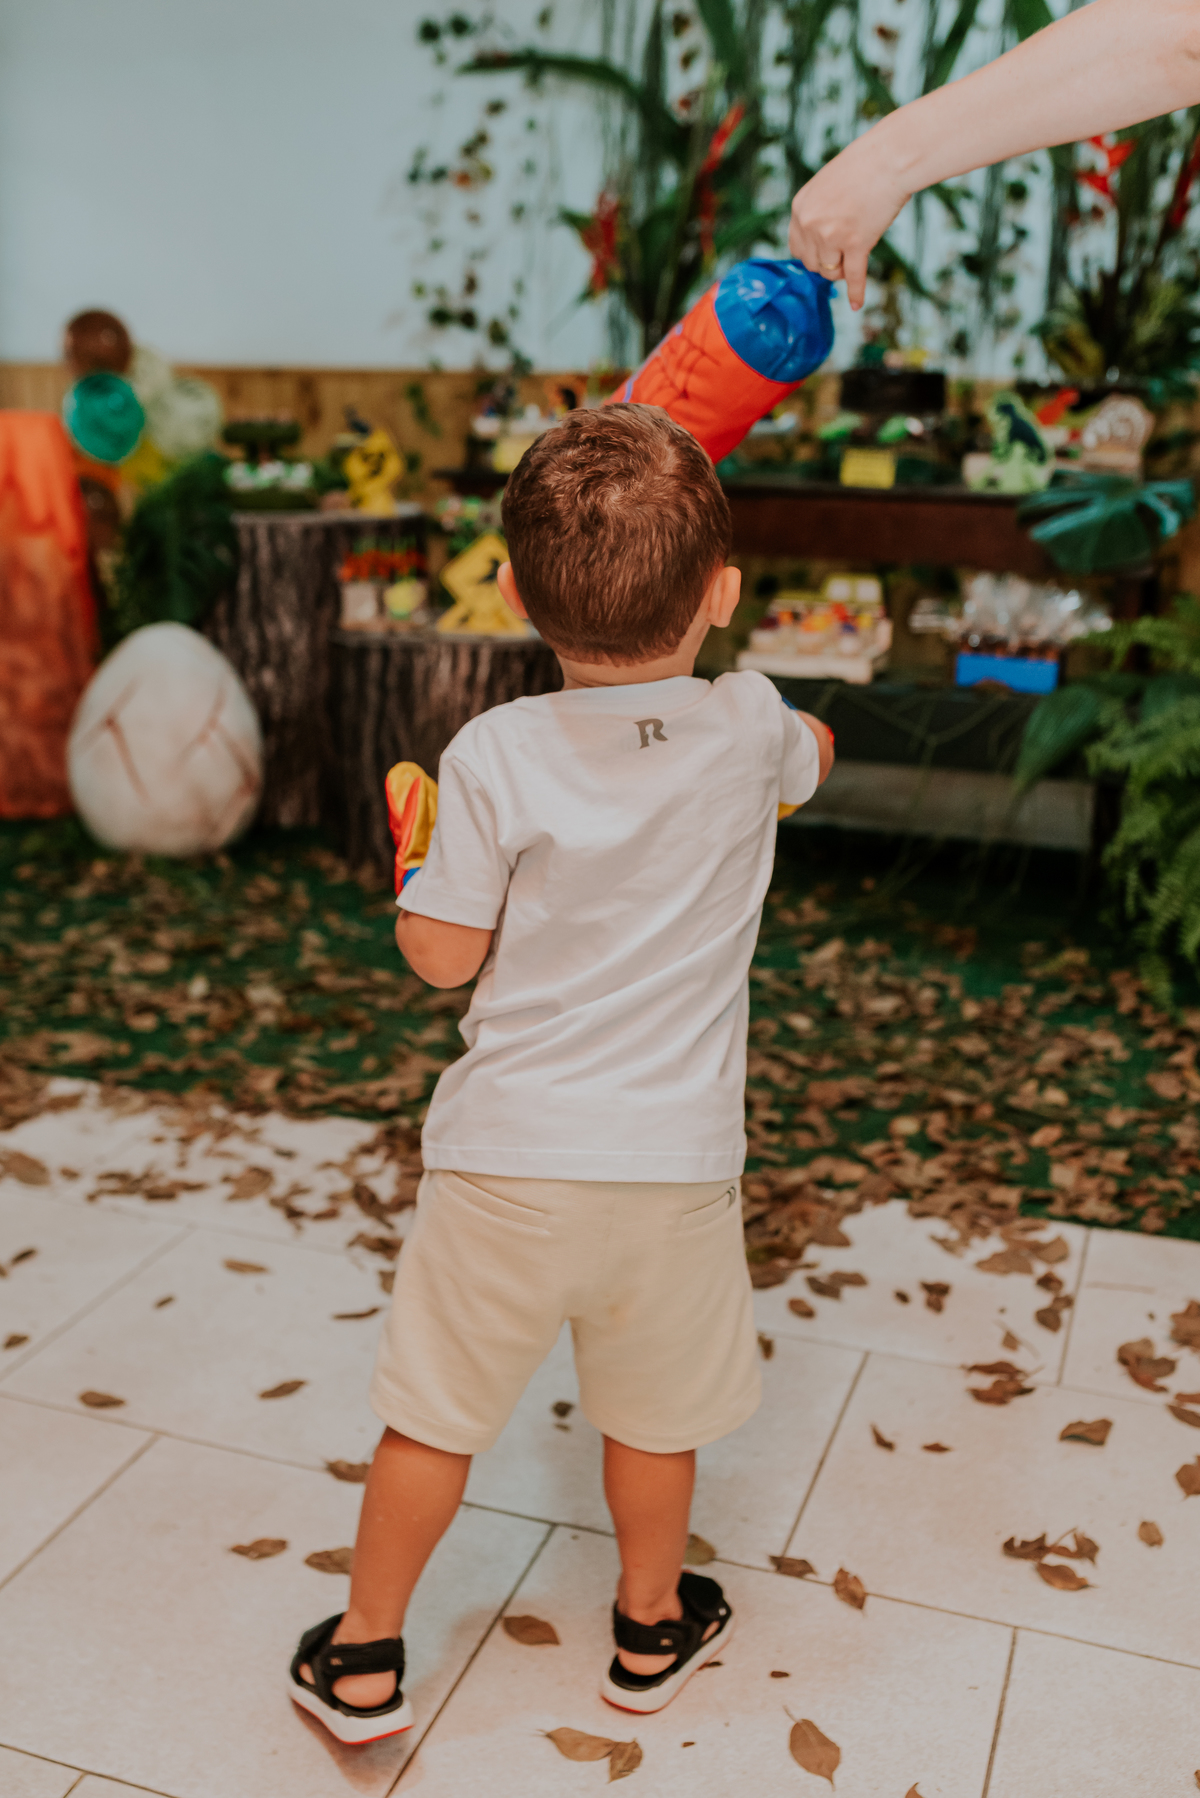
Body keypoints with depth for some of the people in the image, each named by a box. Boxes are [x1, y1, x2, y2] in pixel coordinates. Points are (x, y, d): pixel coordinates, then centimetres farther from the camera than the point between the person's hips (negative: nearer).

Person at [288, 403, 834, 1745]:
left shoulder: (494, 756, -15)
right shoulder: (746, 730, -7)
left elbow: (442, 956, -8)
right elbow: (814, 756, 18)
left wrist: (418, 846, 9)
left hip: (506, 1157, -1)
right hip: (673, 1164, 2)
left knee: (433, 1414, 16)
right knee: (652, 1416, 22)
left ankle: (364, 1659, 34)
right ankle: (652, 1630, 44)